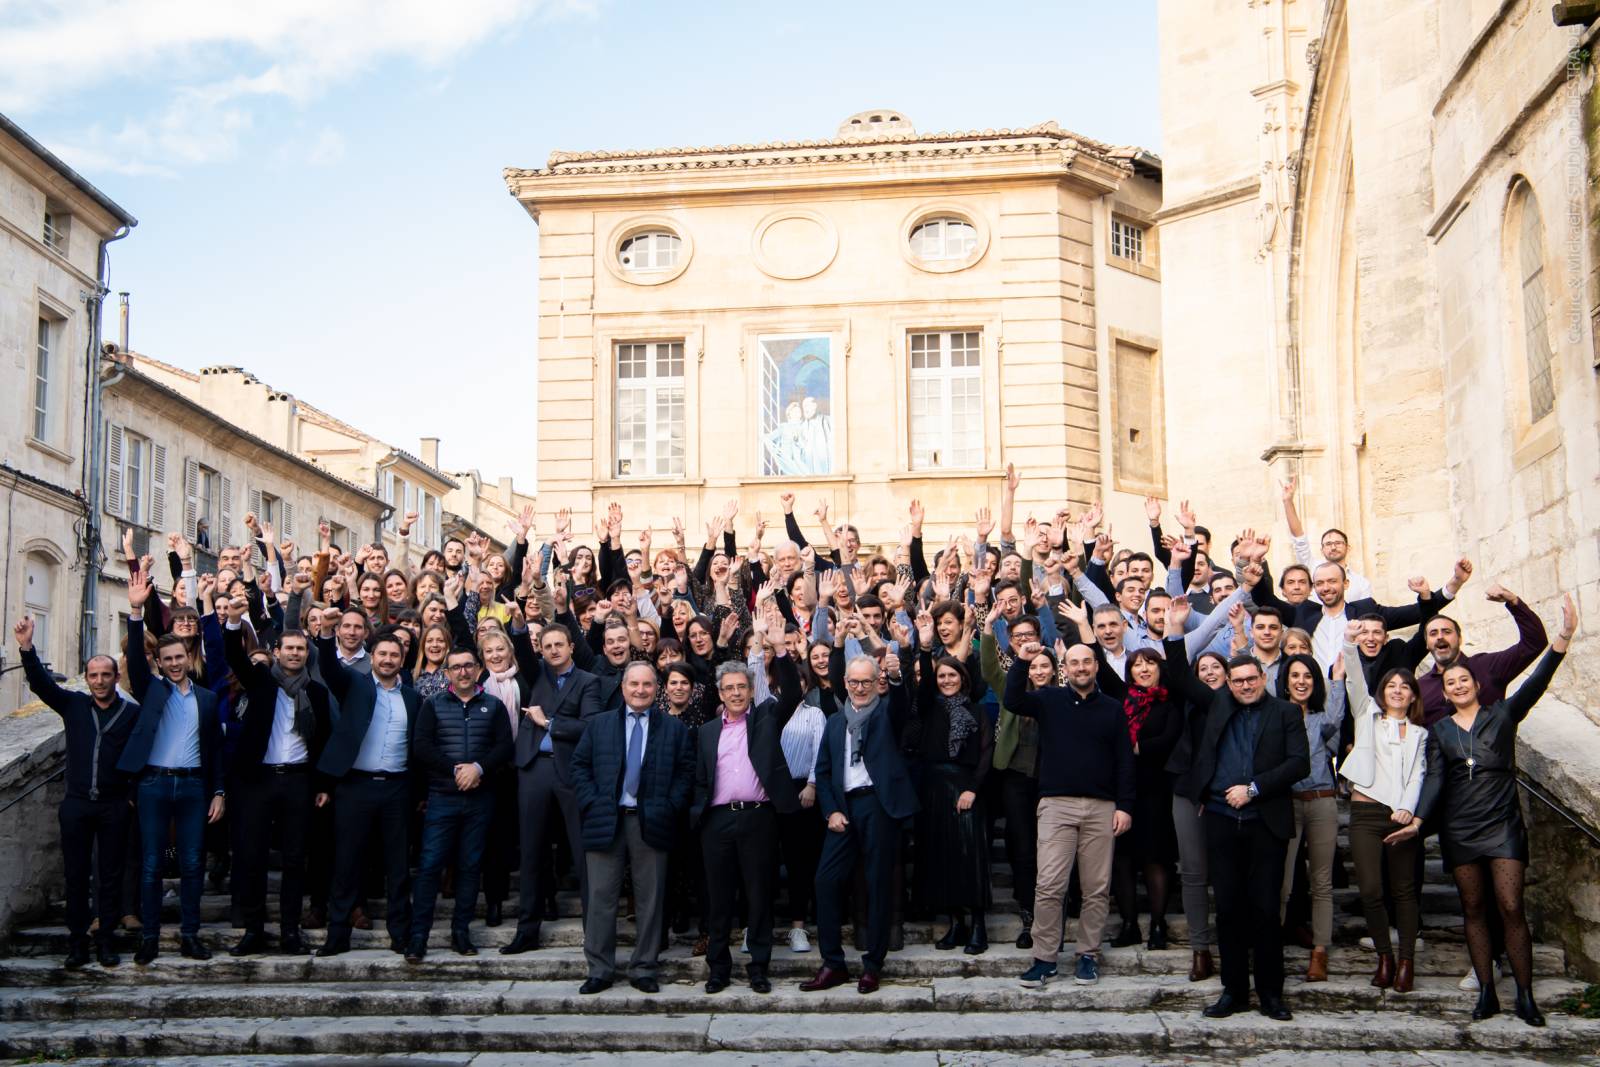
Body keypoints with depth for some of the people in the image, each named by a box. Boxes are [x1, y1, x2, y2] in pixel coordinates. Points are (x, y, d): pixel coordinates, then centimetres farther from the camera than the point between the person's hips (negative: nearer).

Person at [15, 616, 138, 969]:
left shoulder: (132, 712, -2)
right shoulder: (74, 705, 5)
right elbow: (41, 683, -6)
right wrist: (26, 647, -20)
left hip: (115, 807, -2)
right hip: (76, 804, 2)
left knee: (110, 876, 6)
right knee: (75, 875, 6)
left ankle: (106, 940, 14)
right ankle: (77, 941, 14)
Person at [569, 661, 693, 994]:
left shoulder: (674, 729, 8)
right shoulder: (599, 724, 11)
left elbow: (686, 772, 6)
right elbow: (579, 765, 9)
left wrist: (670, 807, -5)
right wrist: (591, 803, -3)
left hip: (651, 823, 0)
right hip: (605, 822, 0)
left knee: (650, 900, 3)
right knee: (601, 897, 2)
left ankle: (643, 969, 13)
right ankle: (599, 970, 10)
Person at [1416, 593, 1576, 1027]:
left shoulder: (1502, 715, 6)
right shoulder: (1440, 730, 11)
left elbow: (1535, 683, -7)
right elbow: (1434, 777, 2)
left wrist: (1563, 637, -20)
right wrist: (1418, 819, -15)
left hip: (1502, 824, -2)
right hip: (1459, 828, 2)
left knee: (1511, 908, -9)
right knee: (1474, 910, 4)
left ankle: (1525, 997, -4)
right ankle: (1487, 992, 10)